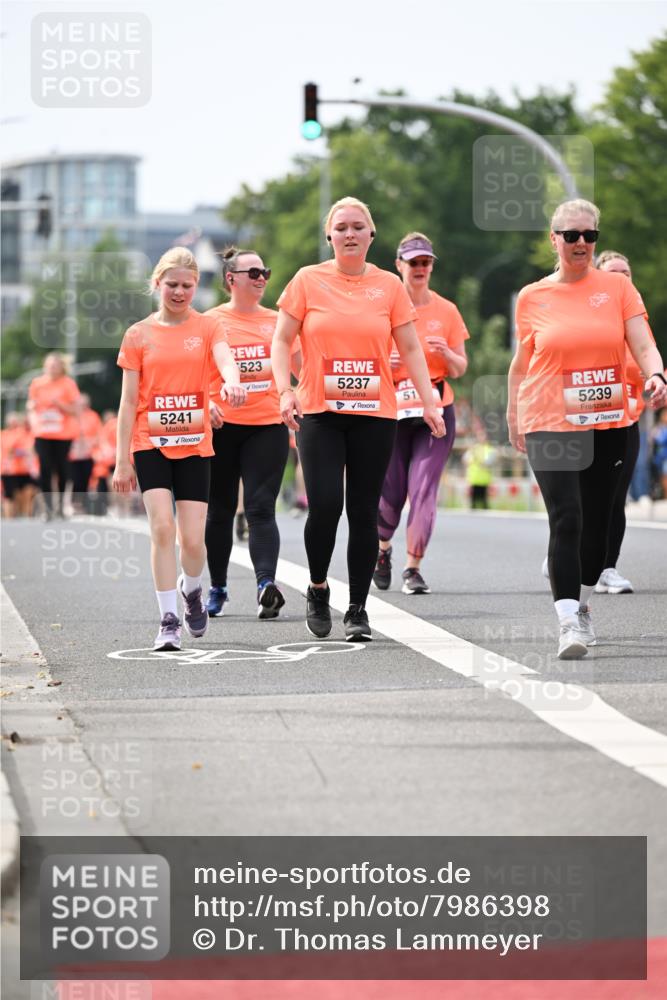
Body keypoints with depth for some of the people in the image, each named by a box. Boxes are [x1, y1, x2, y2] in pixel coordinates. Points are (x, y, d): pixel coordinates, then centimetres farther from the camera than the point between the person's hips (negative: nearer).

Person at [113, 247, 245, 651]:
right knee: (162, 527, -14)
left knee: (193, 538, -3)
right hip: (150, 444, 0)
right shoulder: (139, 334, 5)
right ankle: (169, 621, -5)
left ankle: (192, 590, 30)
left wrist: (232, 380, -43)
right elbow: (129, 402, 5)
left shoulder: (208, 327, 4)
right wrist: (122, 460, 0)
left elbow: (225, 360, -18)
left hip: (195, 446, 0)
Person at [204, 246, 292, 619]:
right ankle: (218, 589, 23)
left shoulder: (276, 321, 9)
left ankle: (266, 583, -25)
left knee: (261, 508, -12)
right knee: (220, 510, 9)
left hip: (268, 425, 1)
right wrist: (203, 405, -14)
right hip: (222, 426, 0)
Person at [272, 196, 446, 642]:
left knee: (364, 512, 1)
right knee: (325, 505, -13)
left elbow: (410, 348, 8)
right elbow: (282, 340, 5)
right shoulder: (309, 280, 2)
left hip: (375, 413, 1)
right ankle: (318, 589, 12)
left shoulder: (389, 285, 5)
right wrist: (285, 391, -10)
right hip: (319, 412, -1)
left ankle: (358, 609, 11)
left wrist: (429, 401, 0)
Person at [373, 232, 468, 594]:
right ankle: (382, 548, 32)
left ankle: (413, 569, -5)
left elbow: (460, 370, 10)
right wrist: (383, 363, -14)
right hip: (392, 411, -1)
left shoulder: (446, 311, 7)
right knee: (391, 492, 1)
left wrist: (446, 353, -11)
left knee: (424, 489, -10)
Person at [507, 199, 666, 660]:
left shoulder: (618, 287, 2)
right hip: (550, 426, -2)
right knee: (567, 520, -14)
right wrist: (513, 420, 15)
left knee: (597, 522, 9)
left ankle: (583, 604, 32)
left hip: (609, 425, 2)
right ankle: (569, 622, -15)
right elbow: (521, 364, 13)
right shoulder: (532, 297, 4)